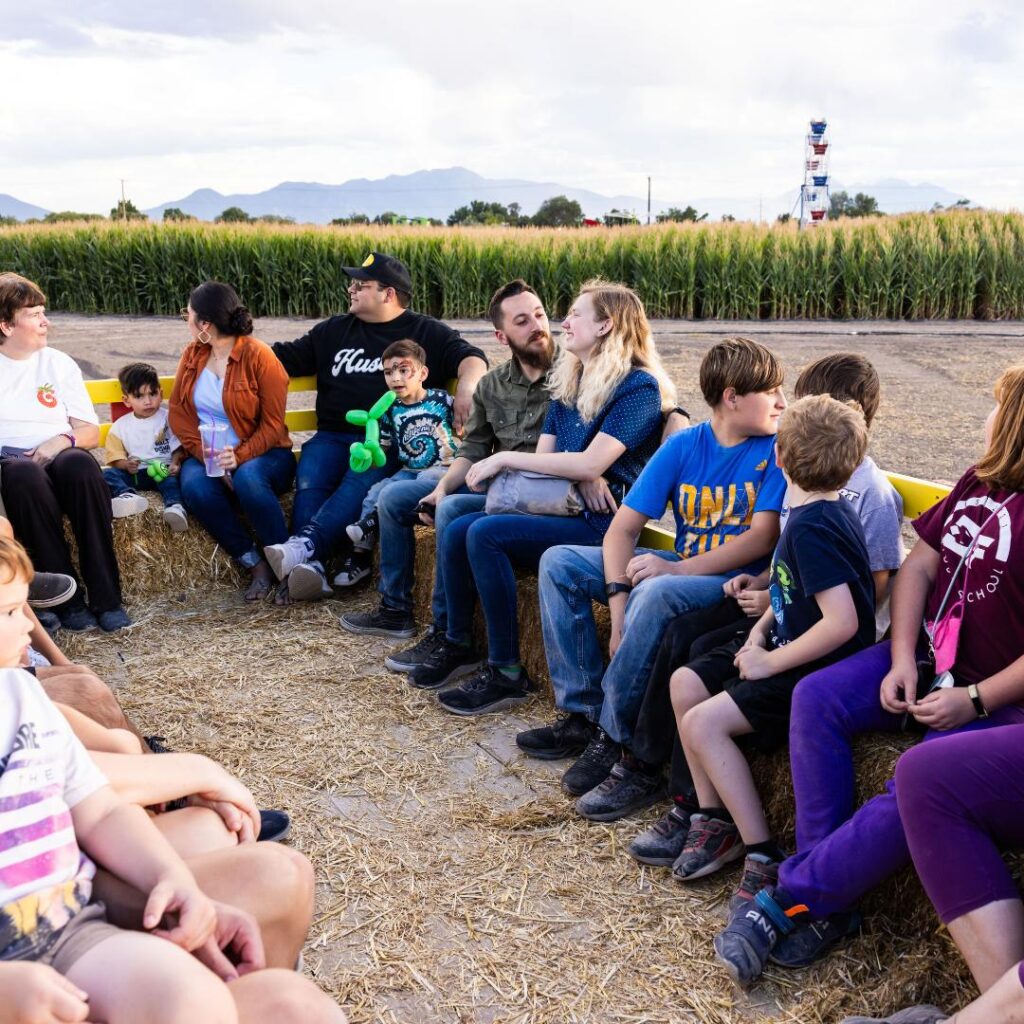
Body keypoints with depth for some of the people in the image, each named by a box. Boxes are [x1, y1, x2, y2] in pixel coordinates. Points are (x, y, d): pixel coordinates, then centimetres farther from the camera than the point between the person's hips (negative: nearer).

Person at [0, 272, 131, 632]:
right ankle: (67, 599, -32)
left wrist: (62, 441, -10)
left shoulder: (58, 363, 18)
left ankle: (106, 598, -33)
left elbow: (91, 433, 13)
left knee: (80, 463, -36)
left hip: (56, 457, 2)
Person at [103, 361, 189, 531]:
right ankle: (127, 496, -51)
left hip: (162, 470, -2)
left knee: (171, 478, -35)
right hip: (134, 473, 2)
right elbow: (116, 458, 5)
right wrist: (126, 464, -17)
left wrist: (175, 464, -17)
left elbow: (178, 448, 4)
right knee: (107, 474, -23)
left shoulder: (168, 419, 7)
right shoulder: (120, 426, 11)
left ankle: (175, 506, -60)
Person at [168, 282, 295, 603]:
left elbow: (272, 426, -10)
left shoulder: (258, 355, -9)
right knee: (195, 487, -30)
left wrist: (239, 457, -26)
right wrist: (204, 454, -13)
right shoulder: (192, 354, 7)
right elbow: (178, 413, 4)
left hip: (259, 455, -4)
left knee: (247, 479, -38)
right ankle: (255, 564, -17)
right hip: (206, 455, 4)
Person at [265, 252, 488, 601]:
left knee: (363, 480, -37)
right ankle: (309, 567, -42)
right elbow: (285, 358, 26)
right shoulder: (334, 331, 25)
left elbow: (471, 358, 2)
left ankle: (307, 543, -48)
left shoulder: (427, 333, 14)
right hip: (333, 436, 4)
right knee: (309, 483, -28)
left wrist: (466, 387, -20)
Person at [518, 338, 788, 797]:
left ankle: (613, 734, -18)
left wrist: (678, 569, -25)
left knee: (656, 594, -37)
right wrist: (618, 601, -20)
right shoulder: (682, 446, 1)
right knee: (559, 562, -4)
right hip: (681, 568, 6)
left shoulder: (775, 450, -7)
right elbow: (623, 528, -4)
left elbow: (763, 537, -16)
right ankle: (582, 714, -4)